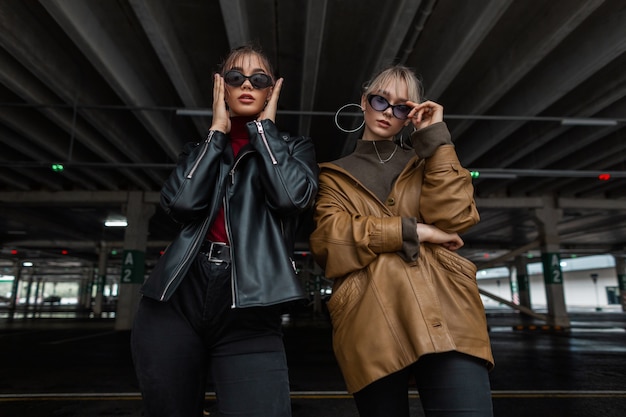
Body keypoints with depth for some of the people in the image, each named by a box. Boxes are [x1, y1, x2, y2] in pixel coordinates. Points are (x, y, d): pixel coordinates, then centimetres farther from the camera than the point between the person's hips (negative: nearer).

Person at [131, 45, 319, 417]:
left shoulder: (294, 148, 12)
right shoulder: (202, 149, 17)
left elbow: (292, 195, -12)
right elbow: (182, 202, -5)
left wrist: (264, 125, 0)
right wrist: (217, 130, 4)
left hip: (248, 311, -2)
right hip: (177, 300, 3)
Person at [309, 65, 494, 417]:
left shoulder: (425, 161, 22)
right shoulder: (335, 176, 18)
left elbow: (454, 217, 1)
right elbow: (329, 241, -2)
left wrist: (435, 136, 3)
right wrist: (412, 231, -7)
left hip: (444, 315, 1)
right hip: (370, 327, 0)